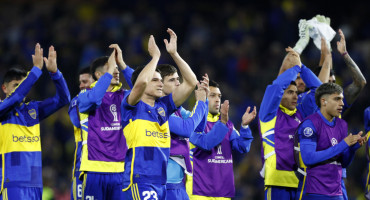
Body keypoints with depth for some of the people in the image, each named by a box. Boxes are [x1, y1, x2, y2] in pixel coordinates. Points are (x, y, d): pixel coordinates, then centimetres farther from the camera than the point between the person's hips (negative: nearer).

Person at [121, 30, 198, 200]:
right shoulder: (132, 106, -3)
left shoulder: (163, 106, 14)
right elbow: (140, 83, -24)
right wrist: (155, 55, -11)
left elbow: (191, 82, 11)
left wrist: (174, 53, 4)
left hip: (161, 182, 7)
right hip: (139, 181, -7)